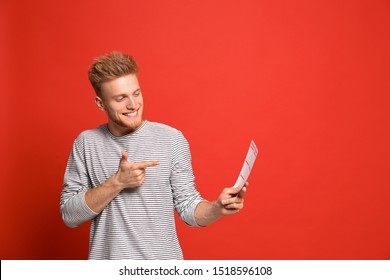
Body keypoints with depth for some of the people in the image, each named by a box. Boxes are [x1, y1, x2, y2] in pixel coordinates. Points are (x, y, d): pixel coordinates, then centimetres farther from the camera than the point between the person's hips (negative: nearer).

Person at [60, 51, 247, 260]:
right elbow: (69, 215, -6)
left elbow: (188, 208, -5)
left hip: (162, 263, 0)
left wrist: (217, 208, -24)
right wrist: (116, 182, -18)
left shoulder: (172, 139, -7)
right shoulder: (86, 143, -4)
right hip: (107, 263, 1)